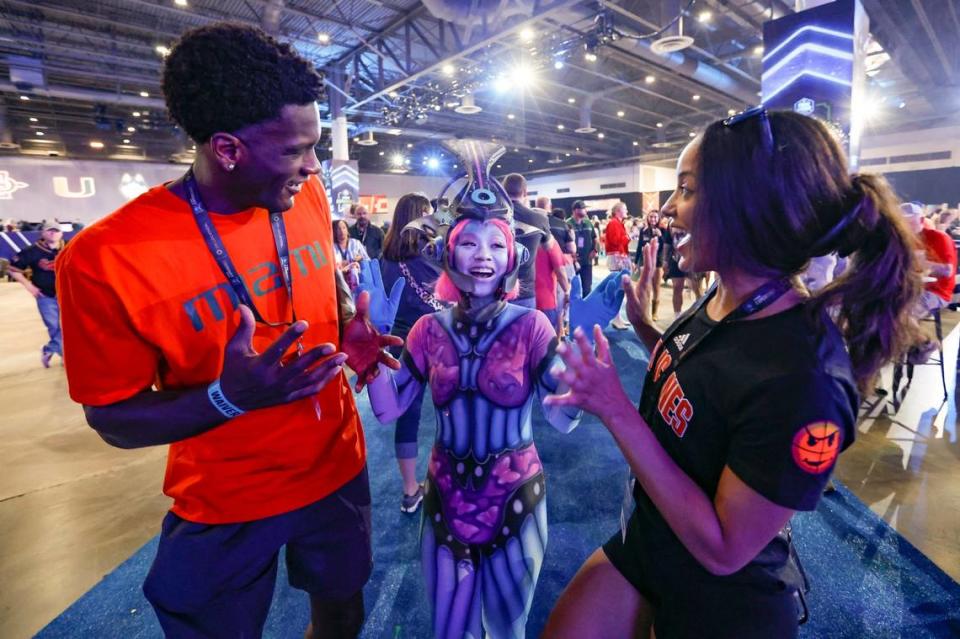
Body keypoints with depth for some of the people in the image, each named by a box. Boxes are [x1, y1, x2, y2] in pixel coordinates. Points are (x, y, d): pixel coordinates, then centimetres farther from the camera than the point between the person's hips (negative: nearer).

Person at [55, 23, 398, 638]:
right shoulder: (106, 260, -23)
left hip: (338, 468, 4)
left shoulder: (308, 197, -10)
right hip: (227, 507, -3)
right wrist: (229, 397, -32)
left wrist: (350, 339, -10)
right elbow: (114, 420, -14)